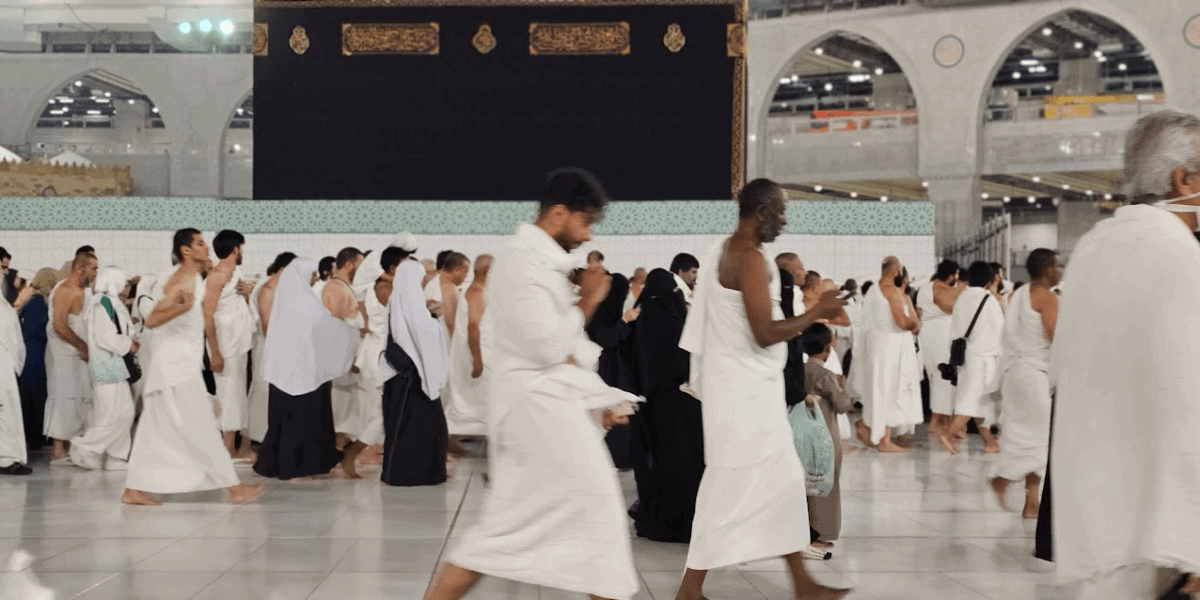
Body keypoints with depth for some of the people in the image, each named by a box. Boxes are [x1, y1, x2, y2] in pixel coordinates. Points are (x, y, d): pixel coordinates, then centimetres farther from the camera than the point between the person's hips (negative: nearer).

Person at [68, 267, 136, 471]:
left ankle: (116, 457, 11)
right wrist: (128, 345, -10)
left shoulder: (112, 303, 17)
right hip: (107, 366, -10)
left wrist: (129, 340, 8)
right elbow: (105, 337, -20)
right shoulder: (103, 303, -13)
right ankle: (85, 448, -1)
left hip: (115, 365, 10)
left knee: (125, 412, 8)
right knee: (112, 413, -10)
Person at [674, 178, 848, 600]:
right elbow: (765, 333, -22)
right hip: (744, 391, -10)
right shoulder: (751, 259, -18)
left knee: (783, 479, 12)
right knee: (731, 488, -4)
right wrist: (816, 313, -12)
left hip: (746, 388, 10)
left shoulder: (727, 251, 13)